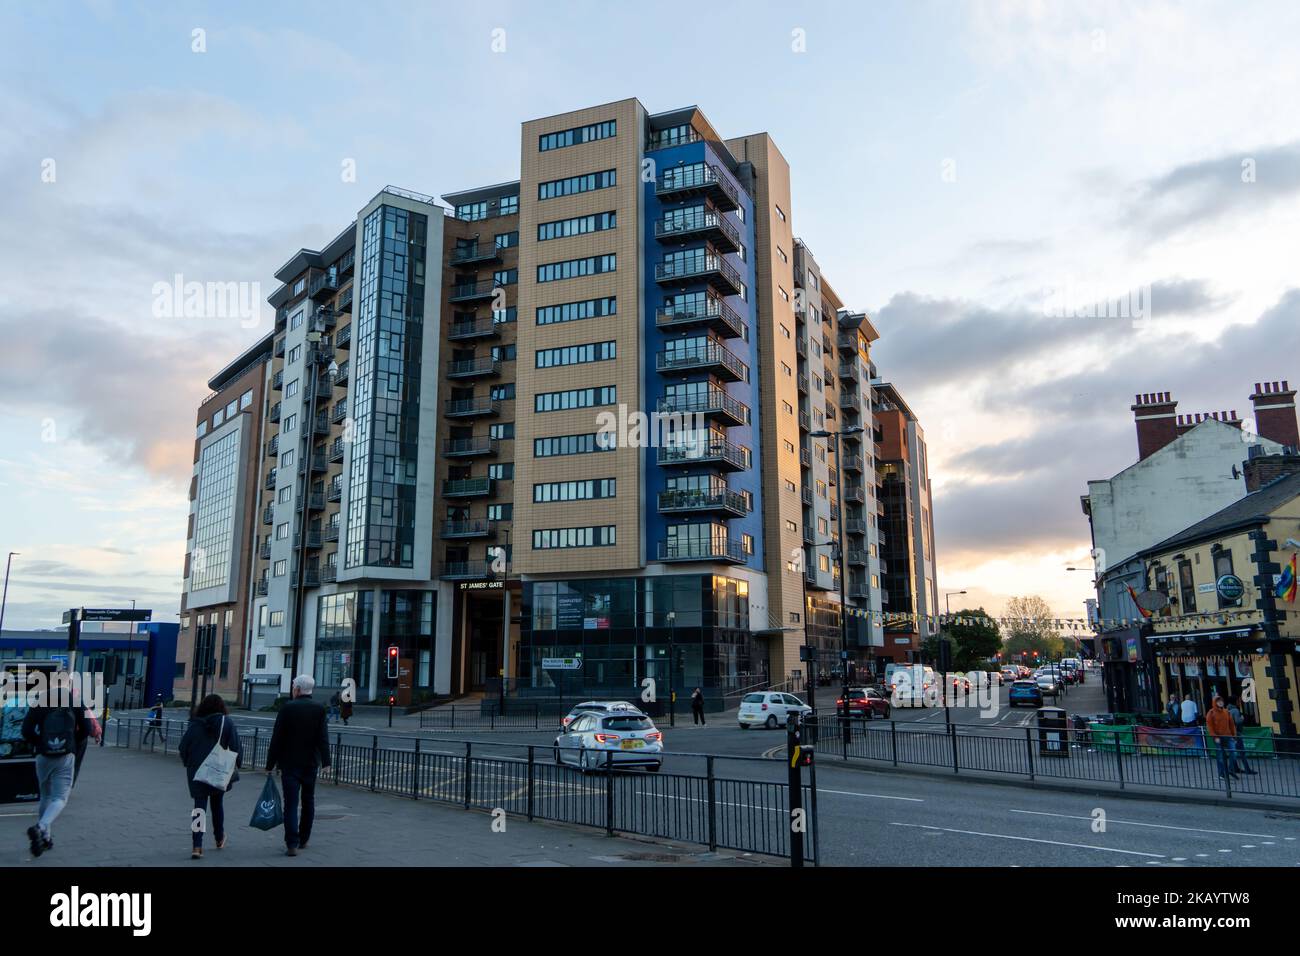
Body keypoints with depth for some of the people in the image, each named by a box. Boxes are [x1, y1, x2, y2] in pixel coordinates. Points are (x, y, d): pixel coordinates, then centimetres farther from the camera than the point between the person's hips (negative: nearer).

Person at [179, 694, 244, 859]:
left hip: (197, 772, 0)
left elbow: (183, 747, 0)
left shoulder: (195, 724, -1)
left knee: (200, 805, 1)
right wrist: (237, 765, 2)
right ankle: (219, 839, 34)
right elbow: (236, 747, -9)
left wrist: (188, 764, 14)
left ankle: (197, 847, -10)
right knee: (217, 804, 18)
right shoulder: (226, 722, -6)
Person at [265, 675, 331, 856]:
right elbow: (323, 738, -8)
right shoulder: (319, 709, -1)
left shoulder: (287, 708, -8)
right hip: (311, 763, 3)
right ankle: (303, 840, 25)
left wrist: (270, 764, -1)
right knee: (308, 801, 16)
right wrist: (325, 761, -9)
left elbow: (277, 738, -7)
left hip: (290, 763, -3)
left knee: (291, 803, -2)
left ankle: (292, 844, -9)